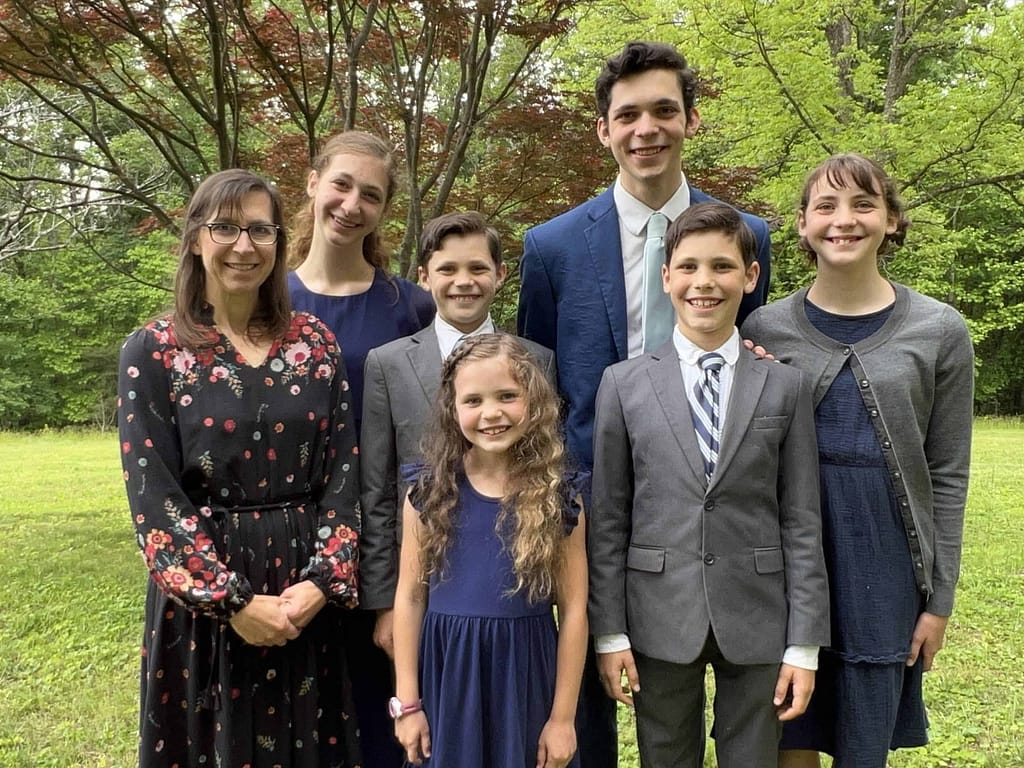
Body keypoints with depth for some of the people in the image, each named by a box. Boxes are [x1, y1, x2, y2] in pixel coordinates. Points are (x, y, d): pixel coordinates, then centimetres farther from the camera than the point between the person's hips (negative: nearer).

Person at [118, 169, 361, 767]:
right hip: (201, 597, -2)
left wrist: (323, 582, -11)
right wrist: (235, 601, -15)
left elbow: (344, 472, 0)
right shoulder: (152, 352, -5)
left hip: (307, 593, 2)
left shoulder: (316, 343, 3)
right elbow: (153, 494, -10)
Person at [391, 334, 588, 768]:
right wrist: (407, 702, -1)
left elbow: (573, 611, -5)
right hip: (446, 675, 1)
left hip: (525, 676, -1)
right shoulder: (429, 493, -3)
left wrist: (562, 717, -5)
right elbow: (410, 597, -1)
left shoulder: (558, 499, -6)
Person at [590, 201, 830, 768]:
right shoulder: (623, 384, 0)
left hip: (756, 622, 0)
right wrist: (608, 632, -2)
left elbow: (801, 523, 1)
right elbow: (607, 519, 0)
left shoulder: (785, 387, 1)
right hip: (660, 619, 0)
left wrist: (804, 645, -2)